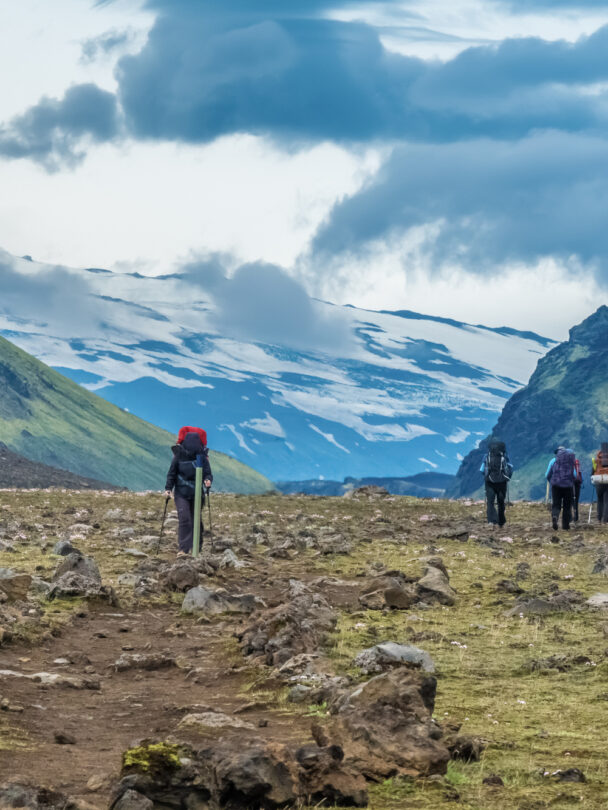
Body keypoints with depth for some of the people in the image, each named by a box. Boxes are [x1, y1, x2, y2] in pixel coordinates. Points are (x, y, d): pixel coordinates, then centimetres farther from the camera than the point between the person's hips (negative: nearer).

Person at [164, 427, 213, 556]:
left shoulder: (202, 457, -6)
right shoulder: (178, 456, -6)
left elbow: (208, 473, -3)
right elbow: (171, 474, 2)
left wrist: (208, 480, -25)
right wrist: (168, 488, -6)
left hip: (197, 493, 1)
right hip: (181, 493, -1)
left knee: (196, 520, 8)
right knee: (183, 518, -12)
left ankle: (194, 547, 23)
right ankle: (183, 548, -14)